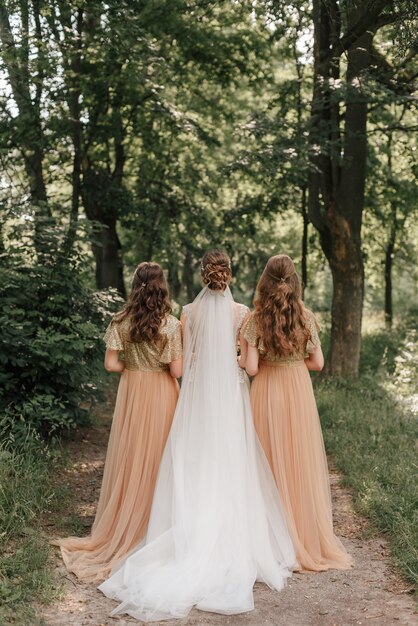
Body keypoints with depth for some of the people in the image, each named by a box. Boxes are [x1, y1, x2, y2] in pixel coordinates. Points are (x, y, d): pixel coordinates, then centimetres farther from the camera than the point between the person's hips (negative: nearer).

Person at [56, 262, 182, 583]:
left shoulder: (120, 322, -6)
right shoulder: (172, 324, -11)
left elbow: (111, 364, -7)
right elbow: (177, 370, -12)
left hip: (132, 391, 2)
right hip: (163, 395, -2)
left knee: (131, 459, 12)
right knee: (160, 460, 10)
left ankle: (125, 530, 22)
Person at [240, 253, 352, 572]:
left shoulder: (256, 319, -11)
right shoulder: (306, 316, -4)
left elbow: (251, 368, -13)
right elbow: (317, 362, 0)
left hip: (267, 393, -1)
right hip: (299, 391, 2)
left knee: (271, 463, 8)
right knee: (302, 462, 11)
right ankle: (307, 538, 20)